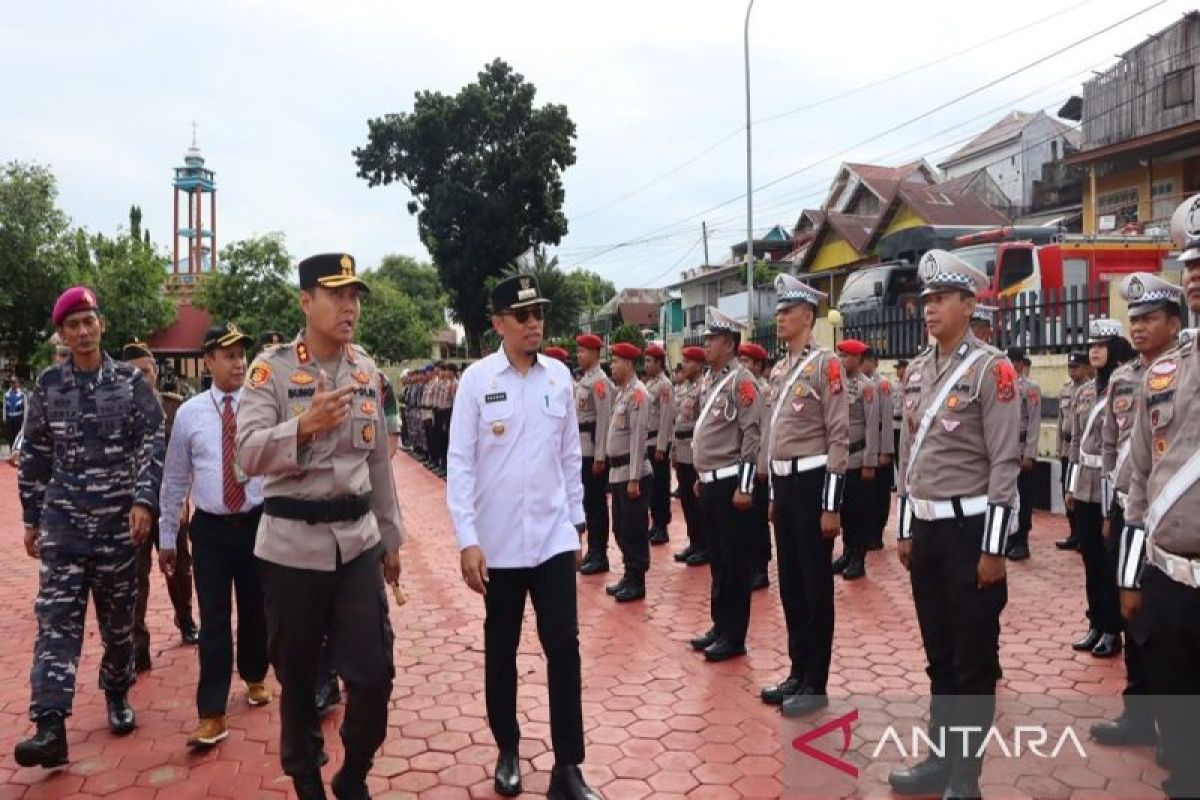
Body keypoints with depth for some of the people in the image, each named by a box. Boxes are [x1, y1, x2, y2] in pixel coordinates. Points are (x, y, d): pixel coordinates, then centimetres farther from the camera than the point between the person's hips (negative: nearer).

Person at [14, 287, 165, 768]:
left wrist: (144, 501, -17)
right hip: (63, 521, 1)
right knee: (56, 618, -7)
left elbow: (151, 445, -5)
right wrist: (32, 518, 11)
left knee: (118, 618, 10)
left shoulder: (131, 382, -1)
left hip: (119, 520, -1)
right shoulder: (47, 386, 5)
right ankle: (50, 727, -8)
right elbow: (34, 456, 11)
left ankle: (117, 696, 31)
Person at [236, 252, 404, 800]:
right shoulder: (270, 369, -6)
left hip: (358, 540, 3)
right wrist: (305, 425, -32)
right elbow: (248, 455, -16)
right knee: (296, 675, 12)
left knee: (374, 673, 2)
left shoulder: (368, 372, 7)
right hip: (292, 543, -3)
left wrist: (391, 536, 16)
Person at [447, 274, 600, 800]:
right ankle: (508, 751, 32)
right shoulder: (477, 380, -7)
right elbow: (460, 463, -8)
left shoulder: (560, 377, 2)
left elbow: (571, 456, 9)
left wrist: (577, 520, 11)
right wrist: (467, 540, -12)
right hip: (498, 542, -2)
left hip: (554, 537, 2)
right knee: (501, 650, 13)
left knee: (564, 647, 1)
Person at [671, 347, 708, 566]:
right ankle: (694, 542, 23)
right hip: (681, 453, 8)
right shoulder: (680, 388, 13)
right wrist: (674, 451, 17)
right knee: (686, 499, 13)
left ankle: (705, 546, 9)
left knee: (699, 500, -1)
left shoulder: (704, 388, -13)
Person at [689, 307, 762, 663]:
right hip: (710, 483, 9)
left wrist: (744, 487, -20)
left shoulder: (741, 380, -12)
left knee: (734, 562, 0)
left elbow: (752, 436, -17)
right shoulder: (711, 380, 15)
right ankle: (720, 626, 26)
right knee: (717, 559, 15)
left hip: (730, 483, -9)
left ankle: (734, 637, 9)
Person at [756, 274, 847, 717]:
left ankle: (816, 684, 13)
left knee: (816, 586, 2)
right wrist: (773, 494, 18)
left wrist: (831, 506, -16)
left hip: (812, 482, -8)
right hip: (784, 484, 8)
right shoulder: (778, 370, 14)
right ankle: (798, 673, 27)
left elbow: (839, 437, -14)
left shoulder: (826, 363, -11)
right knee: (790, 584, 14)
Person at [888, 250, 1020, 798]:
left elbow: (1004, 464, -13)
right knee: (938, 654, 16)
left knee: (974, 660, 6)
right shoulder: (916, 371, 10)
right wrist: (905, 531, 13)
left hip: (969, 528, -6)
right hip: (925, 528, 6)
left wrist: (993, 548, -14)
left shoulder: (991, 368, -10)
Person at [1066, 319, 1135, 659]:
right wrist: (1071, 485, 14)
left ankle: (1112, 629, 15)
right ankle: (1096, 624, 23)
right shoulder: (1083, 392, 11)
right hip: (1085, 488, 6)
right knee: (1091, 559, 12)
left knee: (1113, 562, 3)